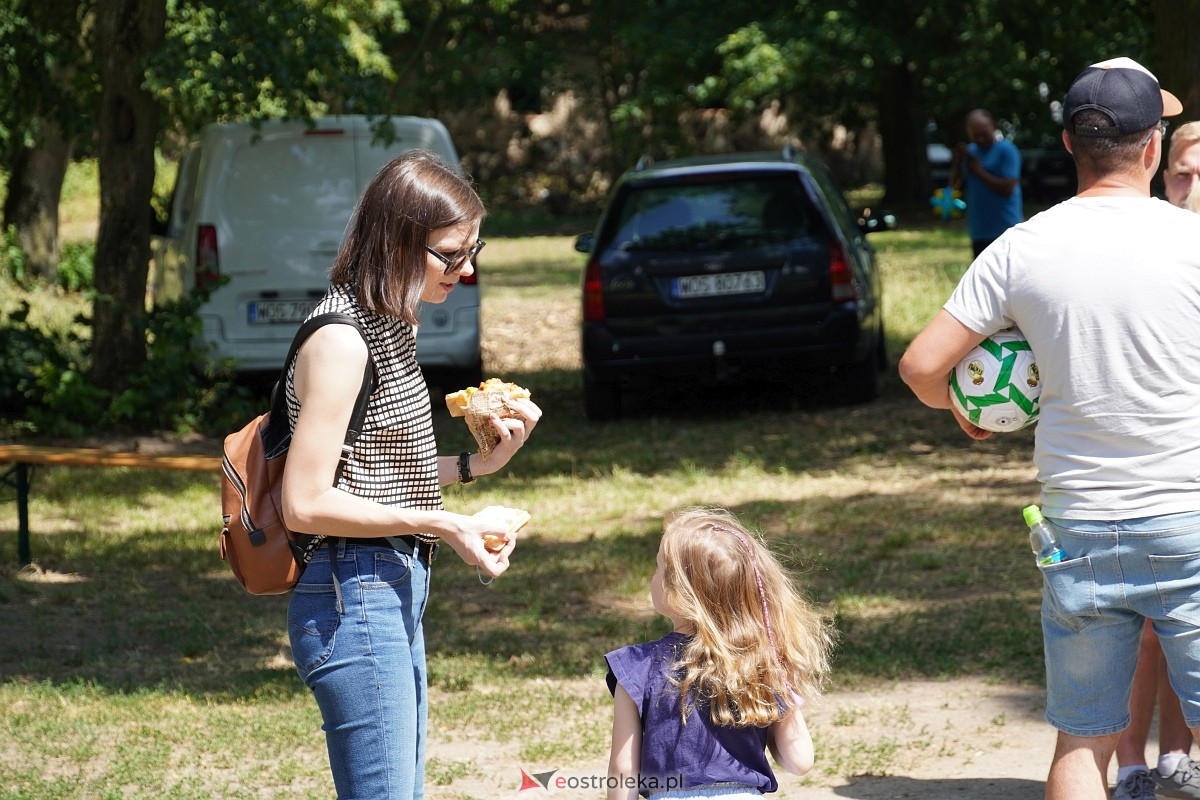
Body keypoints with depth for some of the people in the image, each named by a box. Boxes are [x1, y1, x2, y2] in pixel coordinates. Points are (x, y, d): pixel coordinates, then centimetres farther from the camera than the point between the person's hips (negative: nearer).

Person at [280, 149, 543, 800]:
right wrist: (443, 526, -19)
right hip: (354, 599, -10)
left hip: (394, 597, 10)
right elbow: (306, 502, -20)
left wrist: (477, 464, 6)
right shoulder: (340, 339, -17)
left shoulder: (390, 325, 12)